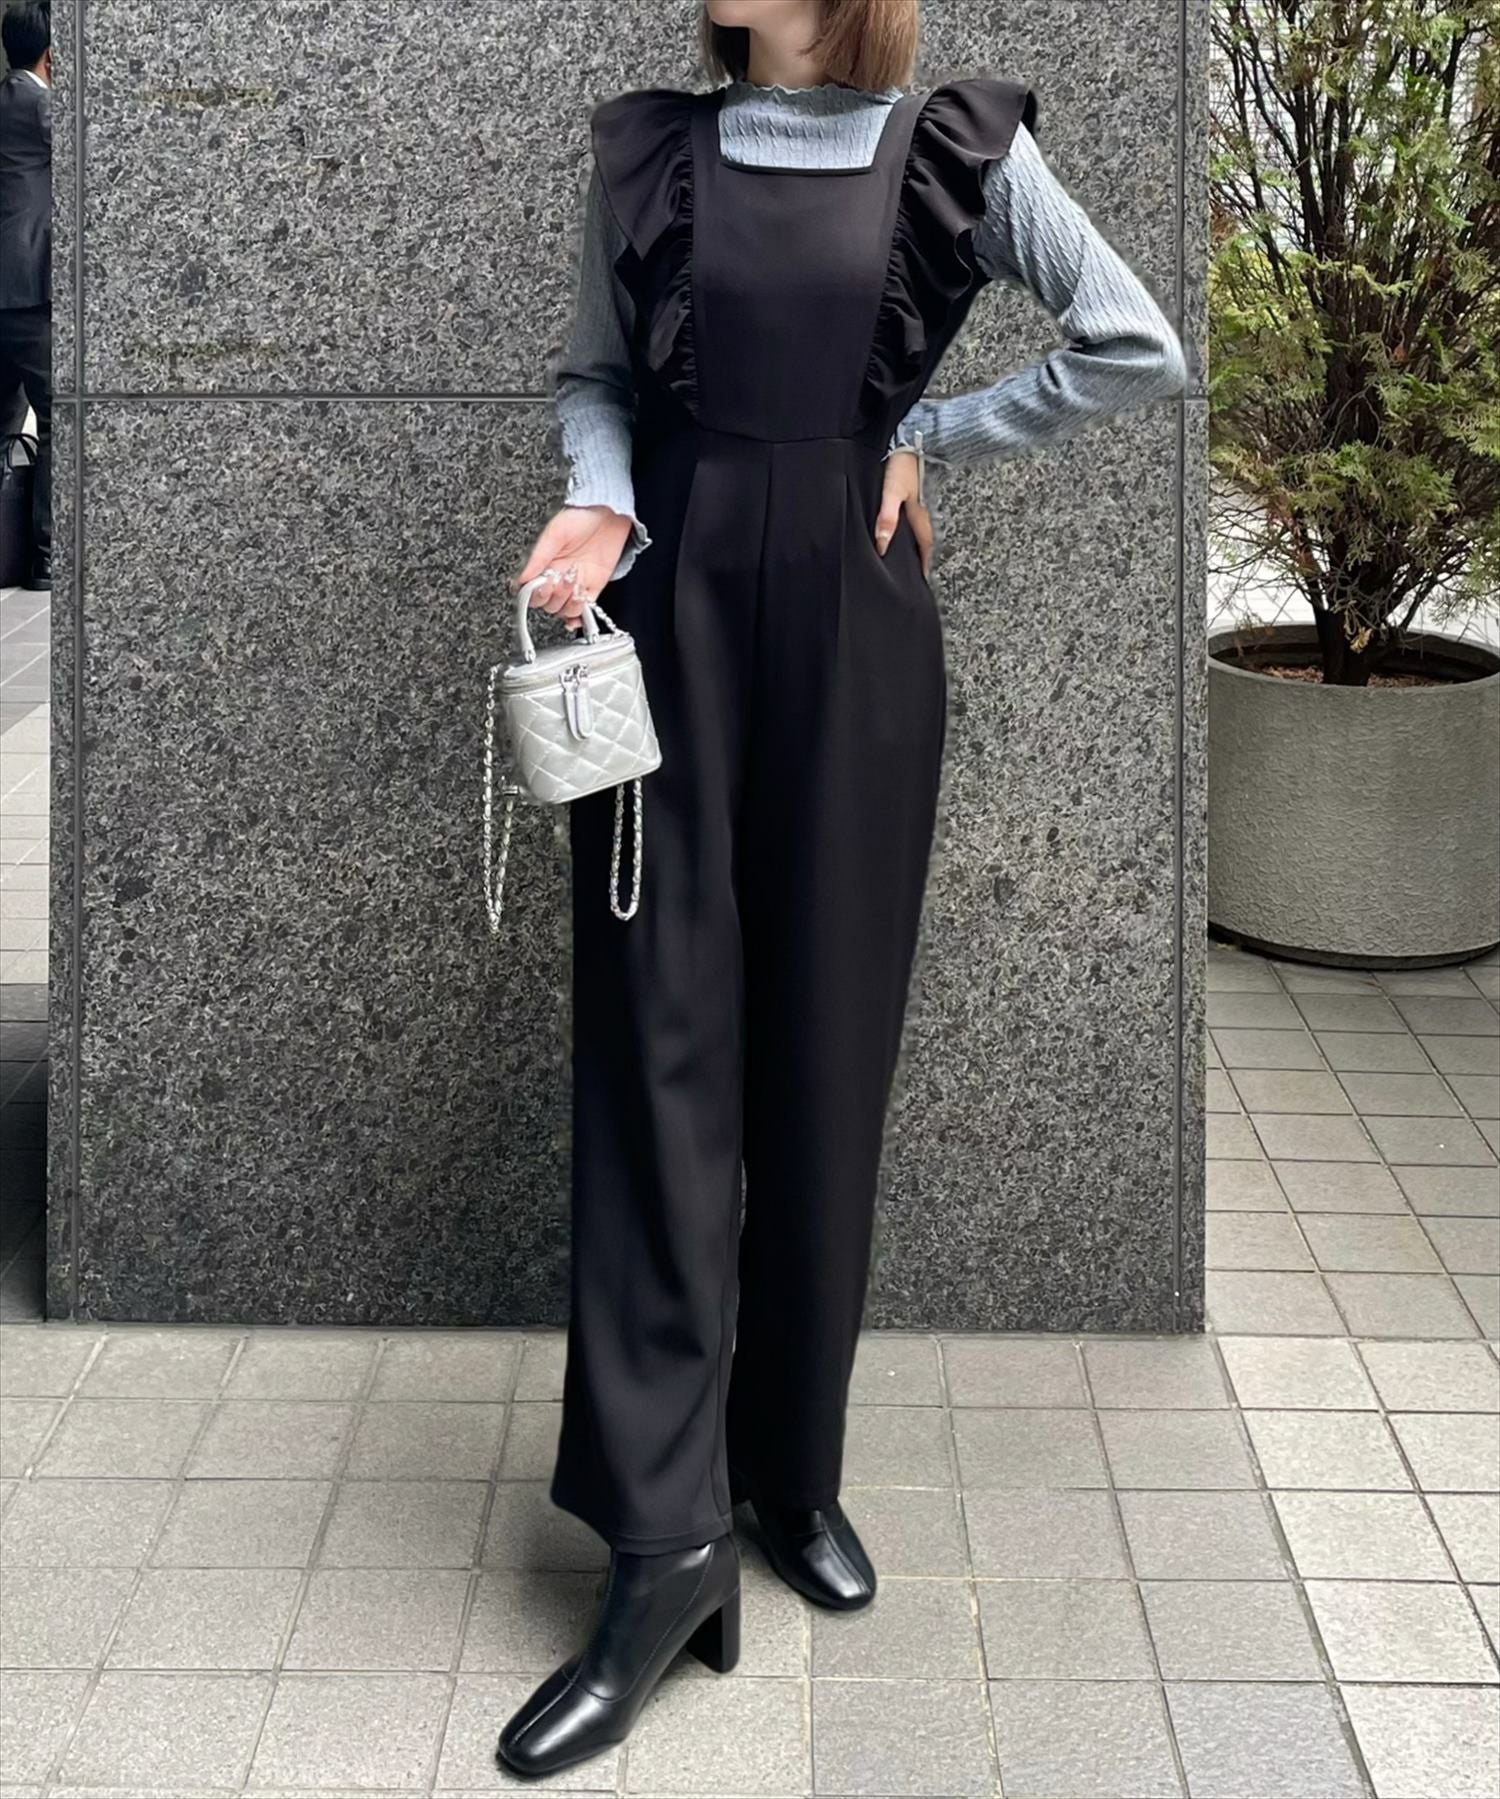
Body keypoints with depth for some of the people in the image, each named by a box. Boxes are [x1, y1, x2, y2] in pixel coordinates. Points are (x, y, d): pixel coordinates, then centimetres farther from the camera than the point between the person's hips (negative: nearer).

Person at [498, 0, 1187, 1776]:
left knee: (825, 1044, 5)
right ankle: (665, 1534, -4)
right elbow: (594, 373, 12)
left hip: (850, 617, 0)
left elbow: (1138, 349, 0)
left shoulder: (958, 151, 0)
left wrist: (923, 435, -1)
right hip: (669, 606, 1)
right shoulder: (650, 148, 5)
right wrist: (600, 505, -8)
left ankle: (795, 1475, 21)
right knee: (657, 1039, -5)